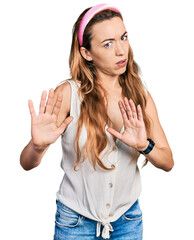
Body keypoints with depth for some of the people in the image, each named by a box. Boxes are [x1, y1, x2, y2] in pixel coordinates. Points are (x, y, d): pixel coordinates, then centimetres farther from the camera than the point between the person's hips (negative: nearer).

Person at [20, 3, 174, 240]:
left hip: (128, 220, 3)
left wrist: (144, 146, -26)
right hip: (75, 221, -2)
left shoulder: (140, 94, -4)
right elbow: (26, 163, -17)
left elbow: (168, 162, -4)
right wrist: (38, 146, -39)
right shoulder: (69, 92, -15)